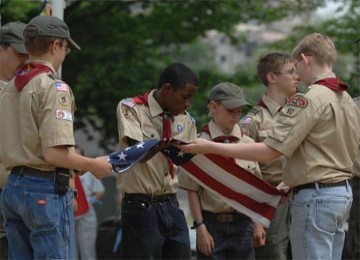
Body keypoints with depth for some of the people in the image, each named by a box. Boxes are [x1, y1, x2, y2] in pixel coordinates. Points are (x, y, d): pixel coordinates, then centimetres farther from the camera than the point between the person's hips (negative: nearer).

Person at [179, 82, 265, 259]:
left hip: (243, 223, 4)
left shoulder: (248, 144, 5)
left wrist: (258, 224, 10)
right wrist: (200, 227, -10)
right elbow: (192, 191, -5)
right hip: (212, 223, -4)